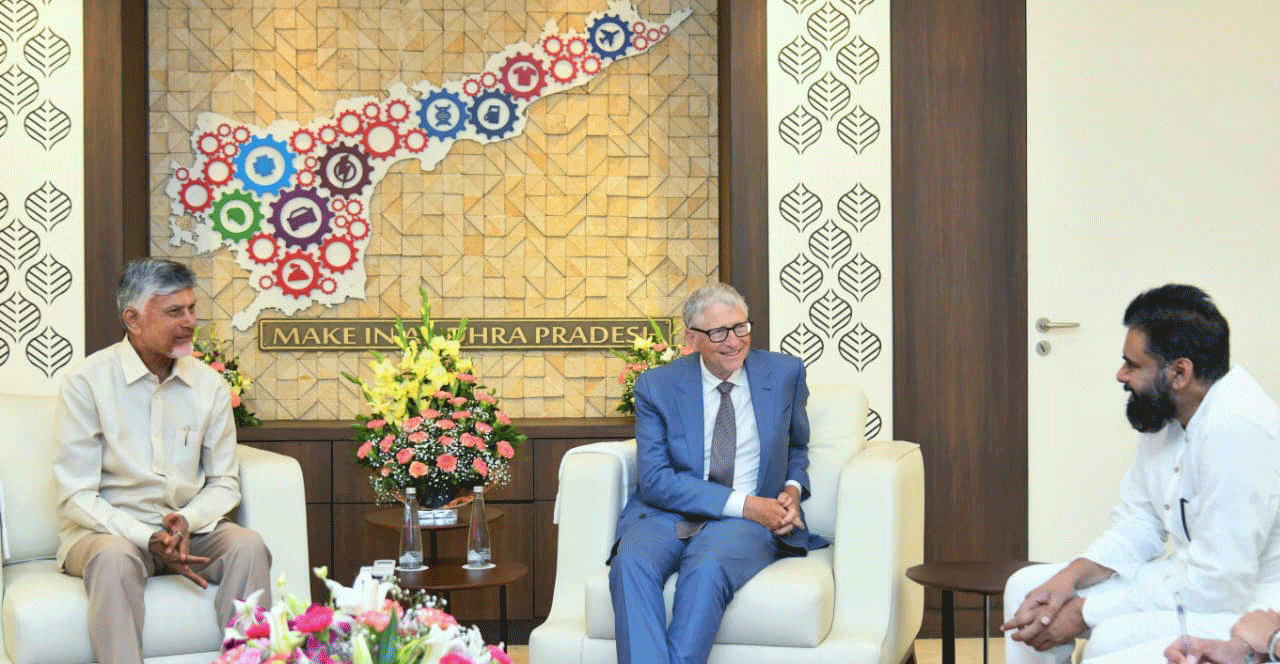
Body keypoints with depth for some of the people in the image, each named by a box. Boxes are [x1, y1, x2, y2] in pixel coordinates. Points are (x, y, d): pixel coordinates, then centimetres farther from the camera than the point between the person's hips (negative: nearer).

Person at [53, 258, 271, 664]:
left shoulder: (209, 384, 5)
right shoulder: (88, 382, -7)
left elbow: (224, 484, 8)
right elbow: (76, 496, -10)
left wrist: (187, 521, -14)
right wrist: (148, 538, -21)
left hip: (188, 528, 4)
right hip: (107, 529, -3)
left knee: (248, 546, -25)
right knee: (115, 556, -36)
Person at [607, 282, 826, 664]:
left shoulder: (785, 374, 9)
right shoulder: (657, 386, 3)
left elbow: (796, 447, 26)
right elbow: (655, 480, -6)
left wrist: (793, 489, 2)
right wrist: (742, 503, -14)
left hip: (751, 520, 0)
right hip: (668, 515, 1)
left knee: (707, 570, -36)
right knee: (631, 564, -34)